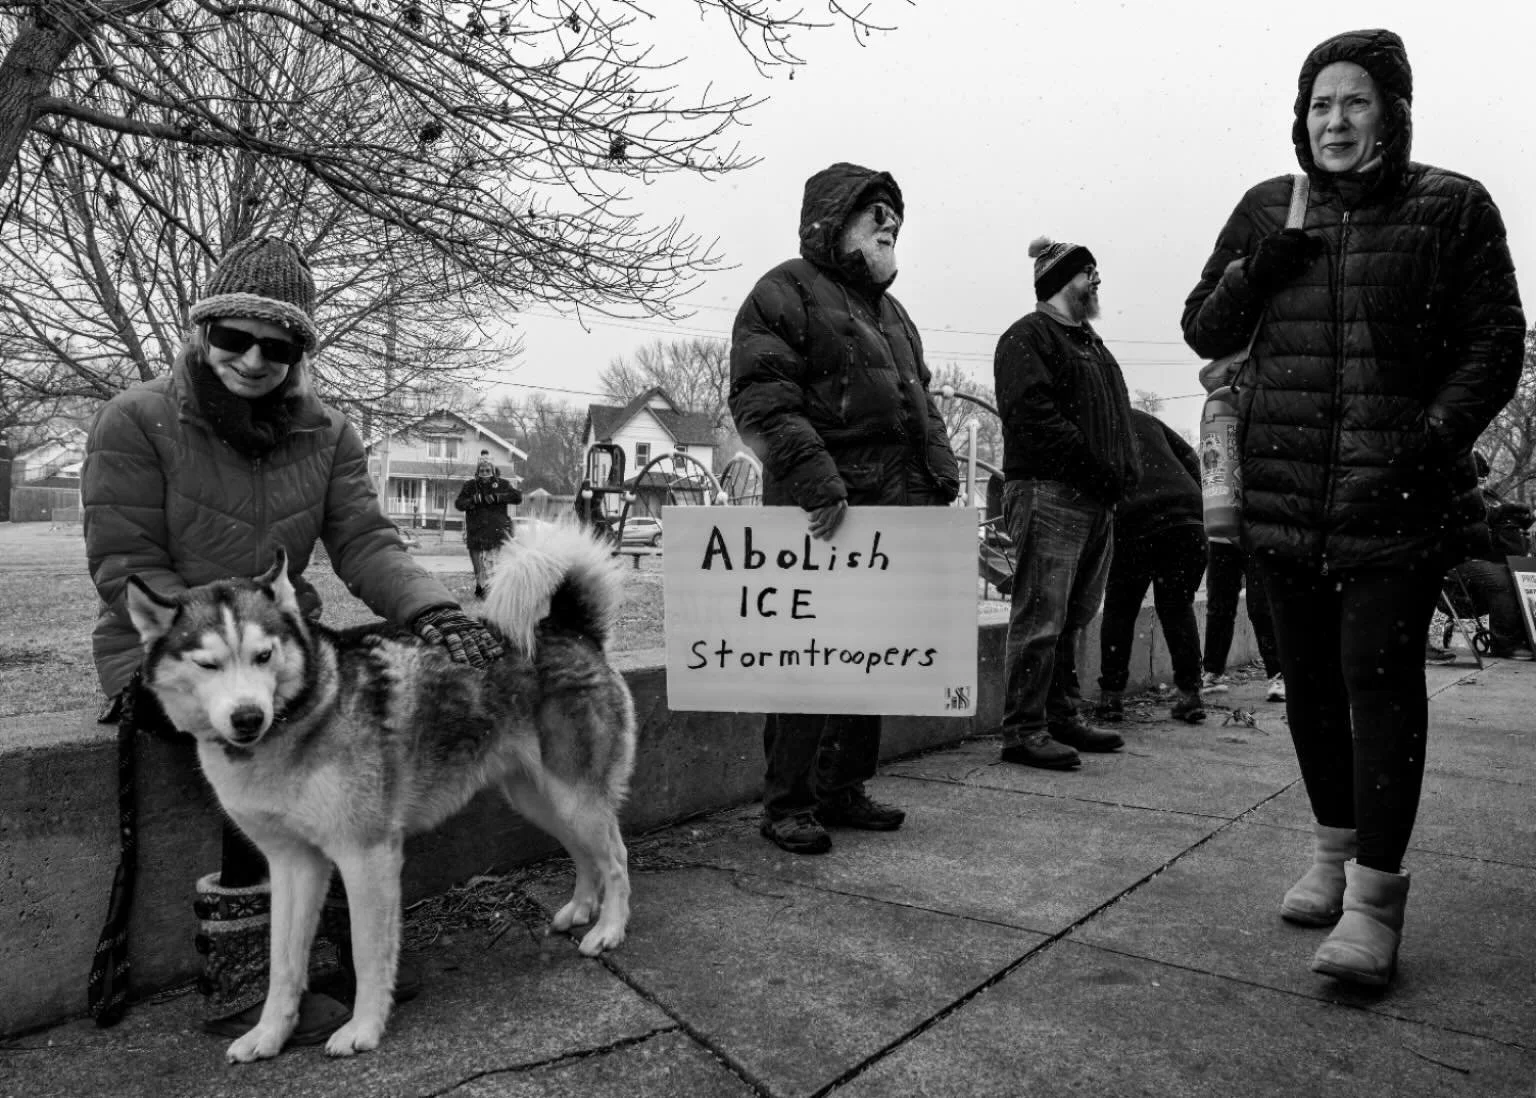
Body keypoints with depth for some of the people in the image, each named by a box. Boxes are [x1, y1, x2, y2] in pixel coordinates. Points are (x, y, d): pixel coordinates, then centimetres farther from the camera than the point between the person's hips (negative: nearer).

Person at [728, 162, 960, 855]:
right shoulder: (787, 290, 0)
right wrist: (814, 476, -23)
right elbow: (761, 398, -12)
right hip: (822, 507, -8)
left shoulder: (889, 309, 27)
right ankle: (787, 804, 4)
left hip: (897, 506, 8)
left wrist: (941, 476, 13)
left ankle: (843, 789, 22)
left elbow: (920, 401, 28)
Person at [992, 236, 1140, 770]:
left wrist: (1126, 469, 9)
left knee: (1073, 618, 13)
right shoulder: (1028, 337, -4)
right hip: (1049, 493, -10)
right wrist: (1099, 468, -18)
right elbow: (1034, 415, -17)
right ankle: (1023, 731, -4)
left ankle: (1063, 717, 23)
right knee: (1039, 619, -9)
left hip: (1096, 501, 10)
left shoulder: (1091, 343, 26)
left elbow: (1117, 417, 27)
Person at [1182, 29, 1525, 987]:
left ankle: (1375, 893, 0)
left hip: (1397, 501, -3)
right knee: (1310, 681, 11)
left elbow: (1495, 344, 1)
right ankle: (1335, 847, 28)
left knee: (1381, 681, -7)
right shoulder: (1268, 209, 12)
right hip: (1285, 498, 4)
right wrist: (1250, 268, -6)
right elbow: (1204, 333, 12)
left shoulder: (1453, 208, 4)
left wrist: (1436, 437, -14)